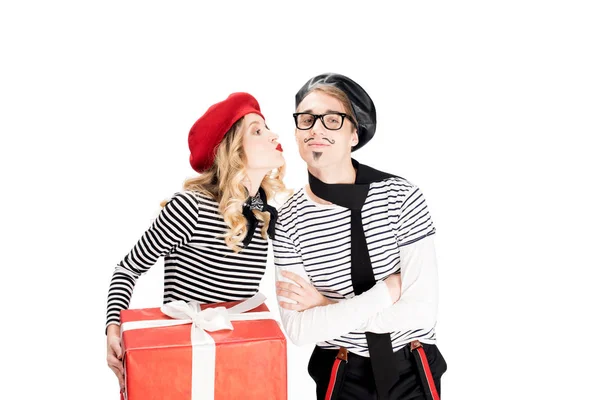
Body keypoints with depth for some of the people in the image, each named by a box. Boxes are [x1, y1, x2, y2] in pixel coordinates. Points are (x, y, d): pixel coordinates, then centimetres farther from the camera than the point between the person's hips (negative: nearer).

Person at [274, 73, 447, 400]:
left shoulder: (402, 196, -16)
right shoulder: (288, 221, -12)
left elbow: (422, 310, -20)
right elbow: (298, 330, -19)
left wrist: (327, 307, -19)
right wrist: (390, 287, -22)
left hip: (413, 372, 0)